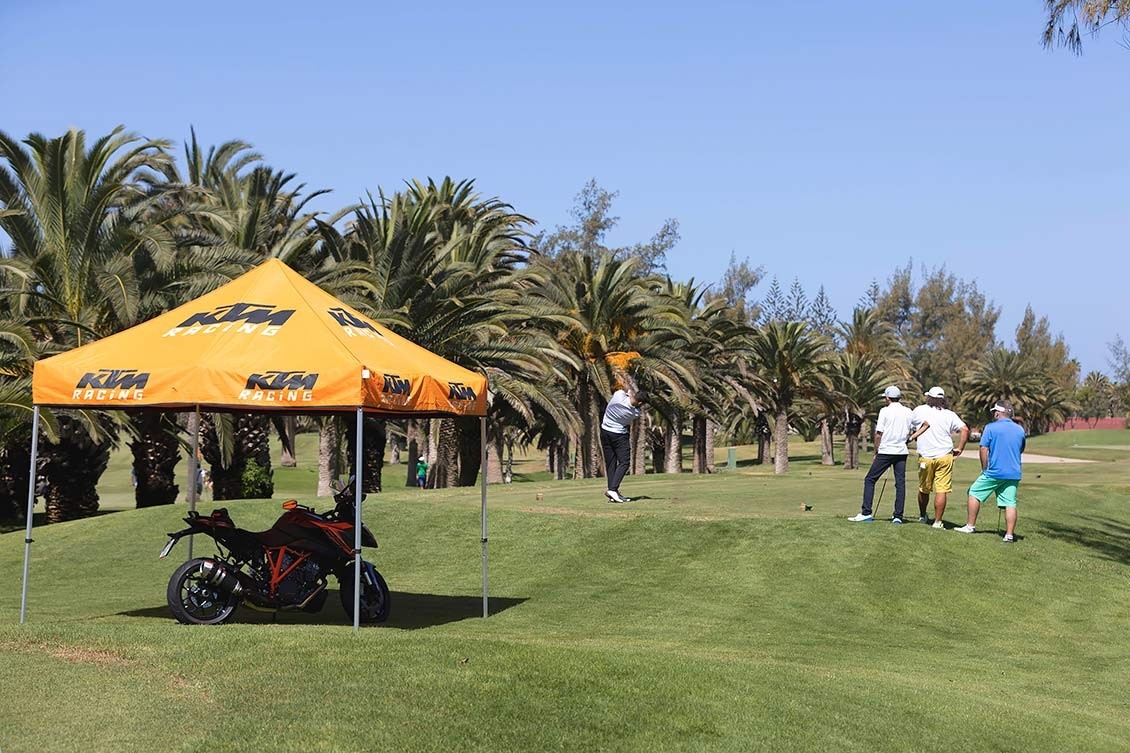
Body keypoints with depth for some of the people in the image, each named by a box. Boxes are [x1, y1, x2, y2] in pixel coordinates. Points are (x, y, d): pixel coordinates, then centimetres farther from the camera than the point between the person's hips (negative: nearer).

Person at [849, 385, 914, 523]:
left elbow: (879, 434, -7)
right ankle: (898, 516, 2)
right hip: (902, 451, 4)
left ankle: (866, 513, -4)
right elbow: (910, 433, 11)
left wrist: (876, 452, 2)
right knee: (900, 483, 6)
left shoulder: (885, 411, -6)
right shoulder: (908, 412, 7)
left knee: (870, 479, 2)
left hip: (886, 451, -4)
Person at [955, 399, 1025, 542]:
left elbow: (984, 449, -7)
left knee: (974, 493, 10)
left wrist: (985, 469, 2)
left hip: (994, 472, -4)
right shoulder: (1020, 430, 8)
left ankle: (970, 526, 13)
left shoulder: (991, 428, -6)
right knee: (1010, 503, 2)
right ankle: (1009, 534, -1)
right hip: (1014, 474, 4)